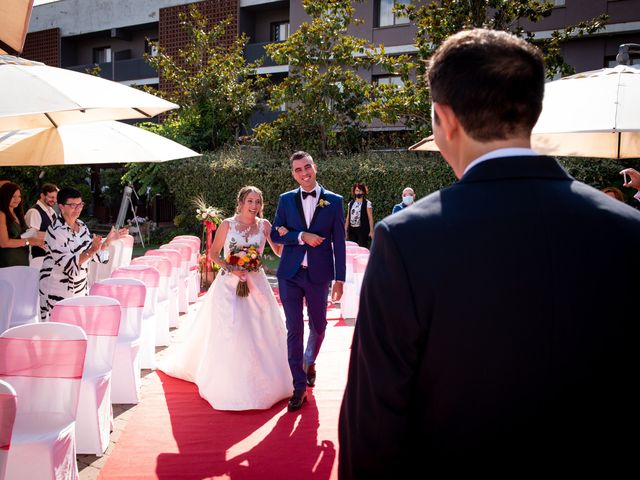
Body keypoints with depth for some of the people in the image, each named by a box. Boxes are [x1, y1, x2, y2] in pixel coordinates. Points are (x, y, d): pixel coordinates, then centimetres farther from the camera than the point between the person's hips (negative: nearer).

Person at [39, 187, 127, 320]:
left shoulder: (81, 225, 5)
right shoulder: (56, 231, -17)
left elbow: (95, 254, 11)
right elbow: (68, 264, -23)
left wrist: (109, 240, -1)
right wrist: (91, 251, -34)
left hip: (80, 288, 7)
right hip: (58, 291, -7)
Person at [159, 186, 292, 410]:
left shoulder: (264, 225, 1)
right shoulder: (227, 225, -4)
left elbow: (280, 252, 3)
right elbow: (214, 253, 3)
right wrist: (230, 268, -12)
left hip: (256, 283, 2)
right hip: (229, 283, -2)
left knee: (259, 331, 4)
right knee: (226, 330, -5)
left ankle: (259, 380, 24)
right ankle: (227, 382, 11)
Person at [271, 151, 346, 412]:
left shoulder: (334, 201, 0)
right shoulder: (286, 200, 5)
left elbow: (339, 243, -1)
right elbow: (275, 235, 2)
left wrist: (339, 278, -4)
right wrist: (302, 236, -14)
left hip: (319, 275, 0)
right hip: (290, 275, 1)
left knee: (318, 327, 15)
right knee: (294, 330, 2)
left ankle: (309, 362, 45)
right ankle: (299, 386, 12)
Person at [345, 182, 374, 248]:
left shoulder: (367, 203, 0)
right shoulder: (351, 204, 13)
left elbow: (370, 218, -4)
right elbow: (348, 218, 14)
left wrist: (371, 231, -9)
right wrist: (346, 230, 11)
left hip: (362, 230, -4)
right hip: (352, 230, 4)